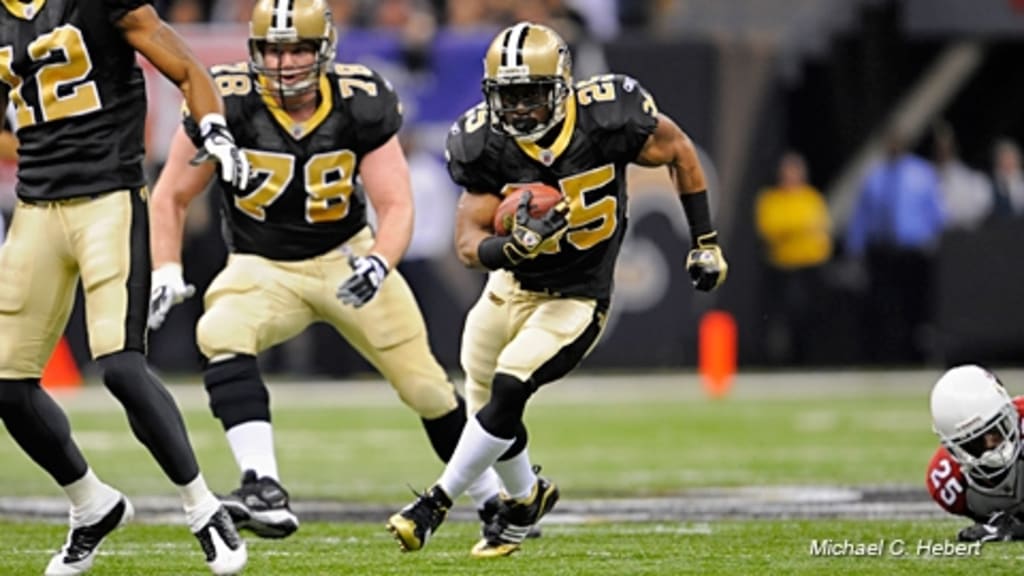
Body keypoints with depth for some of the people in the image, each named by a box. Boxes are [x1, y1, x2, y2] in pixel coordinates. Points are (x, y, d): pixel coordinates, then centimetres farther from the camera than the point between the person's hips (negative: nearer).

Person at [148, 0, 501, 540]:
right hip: (262, 268, -1)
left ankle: (494, 500, 27)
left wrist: (379, 263, -31)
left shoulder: (361, 105, -14)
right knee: (219, 334, -33)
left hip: (345, 257, 1)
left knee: (424, 384, 2)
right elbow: (171, 196, -4)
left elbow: (396, 206, -11)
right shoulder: (228, 103, -16)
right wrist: (165, 271, -18)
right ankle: (264, 490, -41)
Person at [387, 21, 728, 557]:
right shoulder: (486, 145, -17)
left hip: (575, 299, -3)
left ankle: (438, 501, -4)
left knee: (507, 391, -20)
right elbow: (469, 243, -14)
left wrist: (705, 243, 1)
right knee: (486, 407, 11)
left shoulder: (607, 118, -22)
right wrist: (514, 246, -38)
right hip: (510, 286, 3)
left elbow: (677, 150, -3)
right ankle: (526, 496, 42)